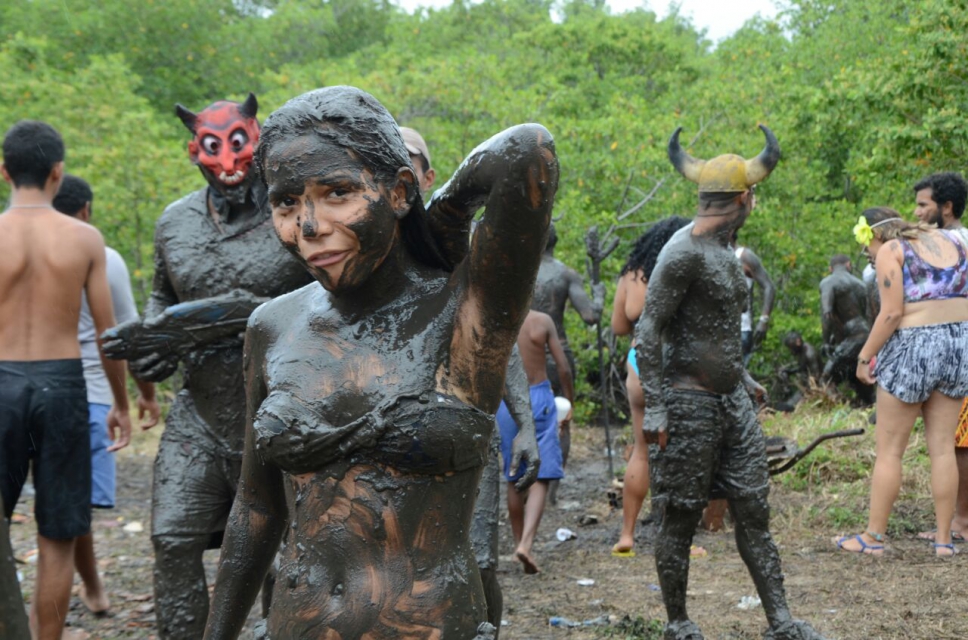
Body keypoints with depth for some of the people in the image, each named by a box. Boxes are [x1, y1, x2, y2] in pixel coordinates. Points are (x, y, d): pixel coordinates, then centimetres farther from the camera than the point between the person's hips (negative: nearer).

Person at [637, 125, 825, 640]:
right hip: (689, 403, -9)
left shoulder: (722, 250, 13)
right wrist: (654, 409, -22)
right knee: (681, 518, 2)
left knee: (753, 510, 7)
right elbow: (648, 332, -18)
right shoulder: (684, 251, -16)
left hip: (731, 400, 9)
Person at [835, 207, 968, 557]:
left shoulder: (890, 251, -5)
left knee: (889, 449, 3)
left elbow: (892, 312, -14)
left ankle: (873, 537, 7)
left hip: (912, 347, -6)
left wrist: (865, 356, -8)